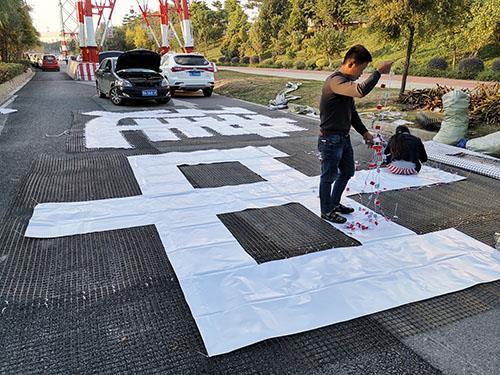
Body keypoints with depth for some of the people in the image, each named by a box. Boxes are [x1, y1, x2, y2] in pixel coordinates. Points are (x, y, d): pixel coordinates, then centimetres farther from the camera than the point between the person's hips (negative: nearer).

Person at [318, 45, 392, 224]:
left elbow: (351, 111, 18)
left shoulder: (347, 81, 10)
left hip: (344, 137, 10)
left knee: (347, 172, 21)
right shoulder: (335, 81, -22)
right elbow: (361, 91, -40)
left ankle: (335, 203, 38)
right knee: (329, 176, 5)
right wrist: (379, 72, -29)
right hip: (330, 139, -10)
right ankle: (326, 211, 22)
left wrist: (364, 132, 13)